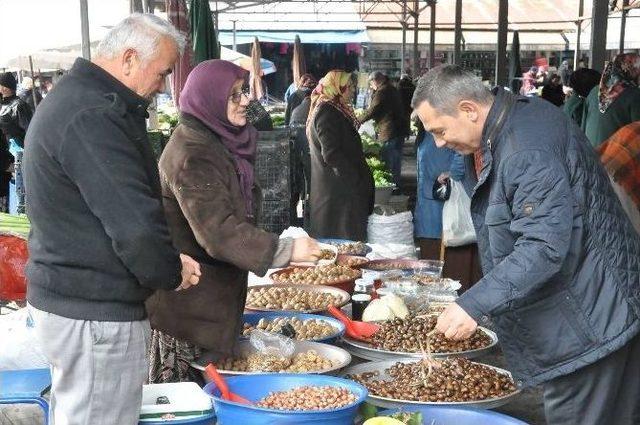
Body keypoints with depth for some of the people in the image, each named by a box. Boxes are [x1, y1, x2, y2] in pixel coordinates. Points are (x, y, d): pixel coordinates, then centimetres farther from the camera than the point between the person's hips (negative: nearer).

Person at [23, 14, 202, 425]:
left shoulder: (73, 98, 14)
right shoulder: (92, 117, -22)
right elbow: (135, 225, -26)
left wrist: (169, 260, 9)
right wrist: (172, 273, -8)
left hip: (62, 296, 11)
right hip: (95, 313, -11)